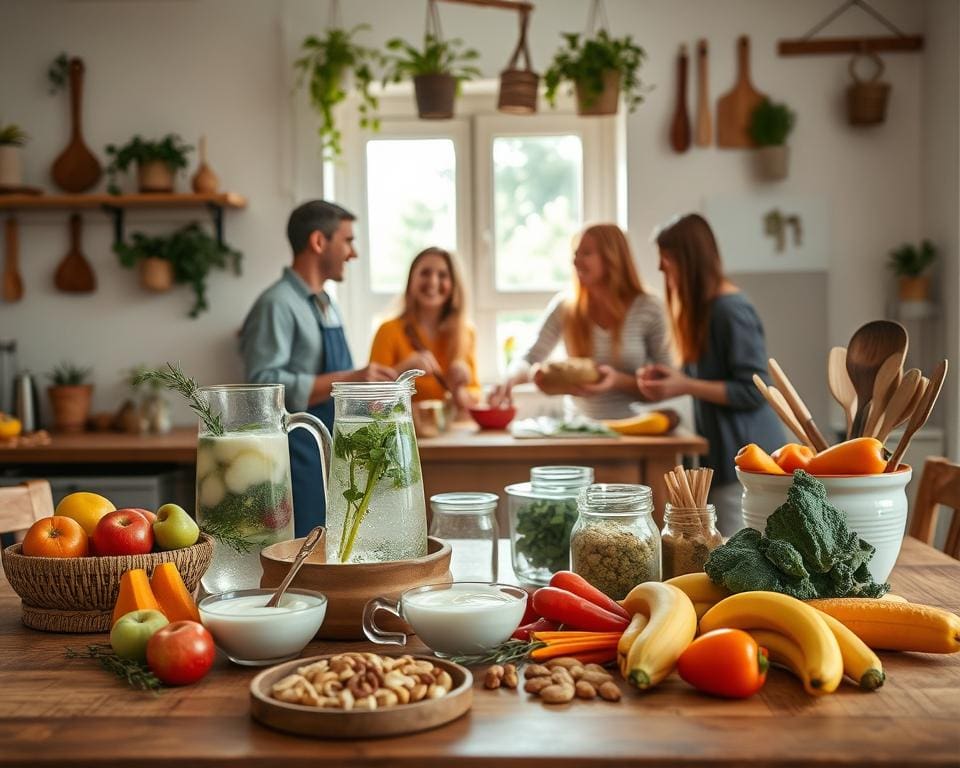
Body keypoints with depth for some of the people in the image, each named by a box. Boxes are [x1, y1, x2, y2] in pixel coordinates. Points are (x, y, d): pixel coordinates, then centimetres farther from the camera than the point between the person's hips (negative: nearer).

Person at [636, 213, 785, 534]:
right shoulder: (703, 306, 12)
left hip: (745, 456, -9)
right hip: (724, 451, 9)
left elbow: (754, 390, -19)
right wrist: (670, 376, 4)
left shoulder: (731, 309, -16)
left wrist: (685, 386, -19)